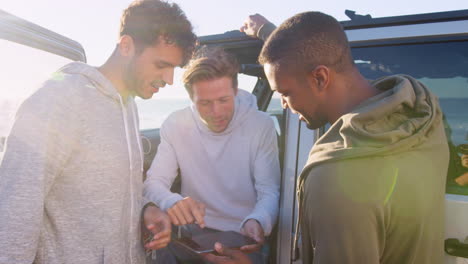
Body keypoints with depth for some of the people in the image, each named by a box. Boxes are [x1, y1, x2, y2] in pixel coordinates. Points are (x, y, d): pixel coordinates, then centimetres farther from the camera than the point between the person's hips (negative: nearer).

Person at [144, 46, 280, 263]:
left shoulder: (261, 125, -9)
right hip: (195, 232, 0)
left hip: (244, 238, 0)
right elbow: (154, 182, -7)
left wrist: (256, 222, -32)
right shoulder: (175, 125, -6)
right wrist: (172, 202, -30)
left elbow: (269, 192, -9)